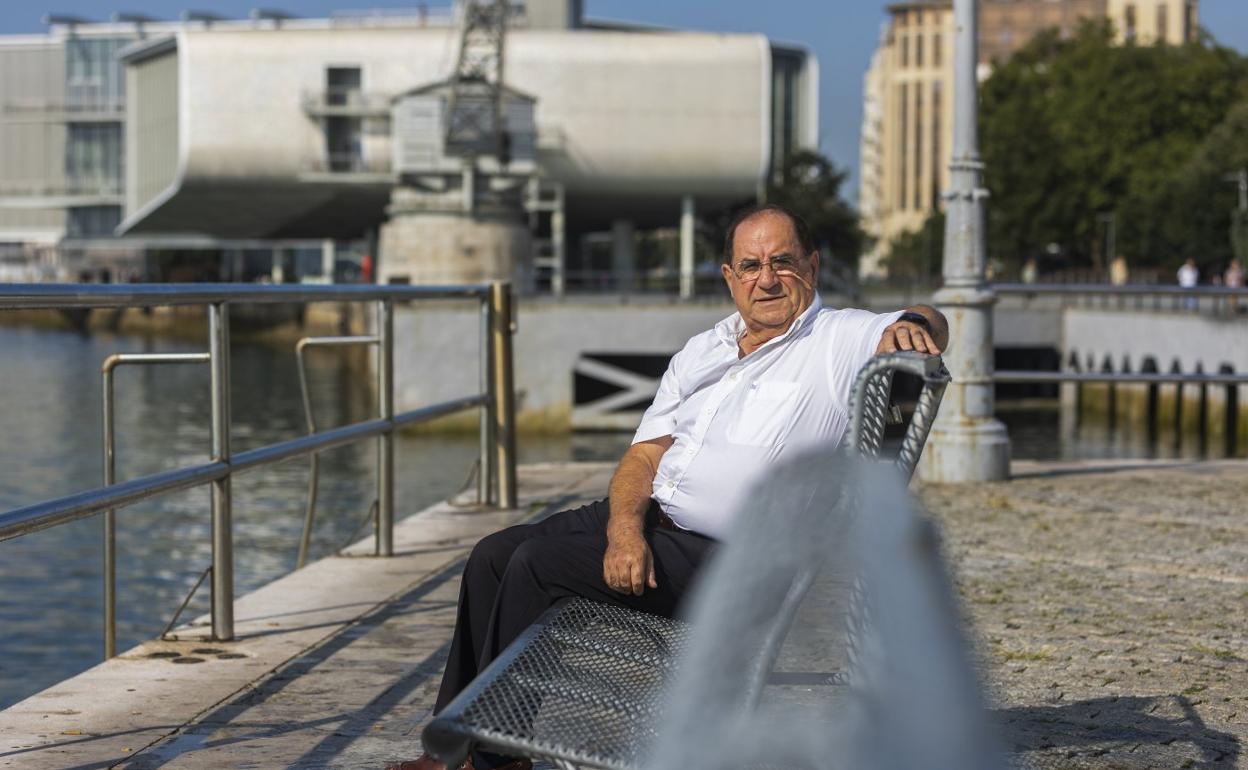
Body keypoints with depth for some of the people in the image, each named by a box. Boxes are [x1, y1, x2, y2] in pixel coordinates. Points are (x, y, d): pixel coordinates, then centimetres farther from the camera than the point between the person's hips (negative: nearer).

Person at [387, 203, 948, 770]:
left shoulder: (840, 340, -4)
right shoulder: (702, 352, 15)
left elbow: (929, 330, -21)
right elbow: (644, 455, 9)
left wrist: (912, 324, -45)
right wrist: (624, 528, -10)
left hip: (717, 554, -8)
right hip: (642, 517, 8)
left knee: (539, 564, -19)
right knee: (494, 556, -2)